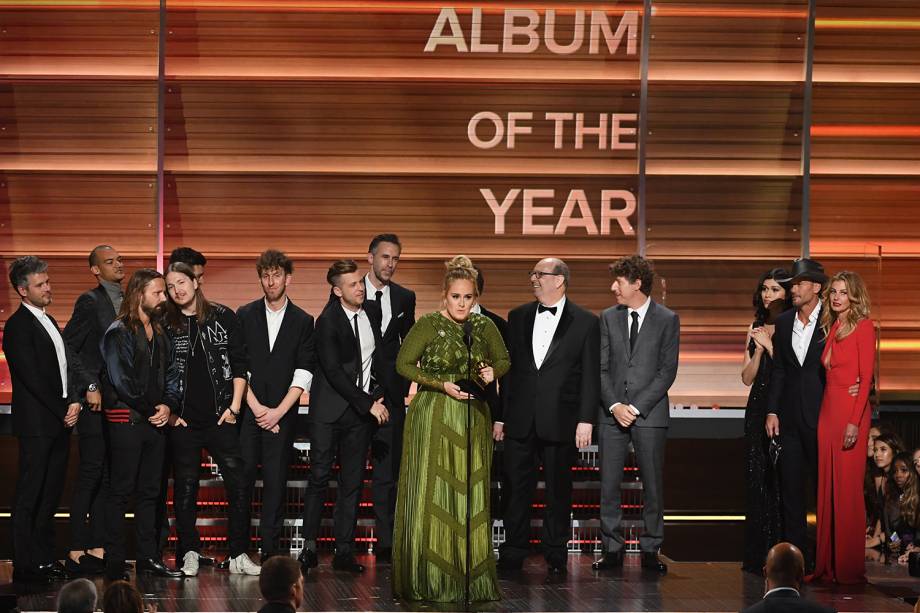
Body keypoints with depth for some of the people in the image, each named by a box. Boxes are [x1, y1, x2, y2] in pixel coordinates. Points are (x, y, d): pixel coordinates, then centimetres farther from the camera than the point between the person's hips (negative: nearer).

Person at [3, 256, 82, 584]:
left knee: (50, 494, 11)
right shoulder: (18, 326, -10)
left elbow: (69, 365, 17)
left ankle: (45, 559, 17)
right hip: (37, 424, -8)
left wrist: (74, 402, 0)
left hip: (60, 421, 8)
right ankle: (25, 566, -3)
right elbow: (32, 378, -15)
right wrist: (62, 412, -11)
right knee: (29, 495, -5)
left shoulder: (49, 321, 18)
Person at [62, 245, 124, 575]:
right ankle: (77, 552, -4)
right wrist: (90, 387, -16)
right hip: (97, 400, -7)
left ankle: (97, 548, 14)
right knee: (90, 476, -7)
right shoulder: (90, 302, -8)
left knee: (108, 478, 9)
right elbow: (67, 349, -13)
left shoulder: (127, 301, 14)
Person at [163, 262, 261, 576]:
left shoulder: (223, 317, 4)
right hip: (182, 420, 0)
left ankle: (239, 555, 2)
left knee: (238, 484, -4)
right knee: (185, 486, 3)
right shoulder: (165, 324, 4)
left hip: (220, 417, 0)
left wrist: (234, 406, -2)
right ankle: (189, 553, 11)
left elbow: (239, 363, 4)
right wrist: (169, 411, -1)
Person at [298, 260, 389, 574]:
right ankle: (309, 548, 0)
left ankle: (344, 551, 5)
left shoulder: (373, 311, 7)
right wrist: (368, 404, -16)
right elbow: (333, 372, -16)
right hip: (329, 409, -5)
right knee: (319, 477, -5)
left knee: (353, 481, 3)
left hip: (365, 405, 5)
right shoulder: (328, 321, -11)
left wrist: (378, 395, 12)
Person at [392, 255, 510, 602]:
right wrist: (443, 385, -14)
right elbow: (404, 364, -5)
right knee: (433, 494, -4)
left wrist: (493, 371, -5)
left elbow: (504, 359, 18)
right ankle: (430, 581, 1)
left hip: (473, 418, 4)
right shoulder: (429, 325, -6)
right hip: (434, 417, -4)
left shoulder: (484, 327, 6)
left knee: (471, 494, 4)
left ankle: (470, 577, 9)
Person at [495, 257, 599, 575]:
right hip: (520, 419, 3)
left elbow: (591, 376, -1)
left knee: (559, 490, 4)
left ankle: (556, 555, 13)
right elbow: (507, 368, 12)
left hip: (560, 422, -3)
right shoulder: (518, 317, 10)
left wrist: (586, 420, -8)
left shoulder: (585, 322, 0)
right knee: (517, 488, 3)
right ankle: (513, 554, 11)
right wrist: (500, 416, 8)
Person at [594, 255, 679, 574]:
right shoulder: (608, 318, 10)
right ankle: (612, 548, 8)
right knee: (609, 484, 0)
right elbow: (602, 368, 7)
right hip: (612, 413, 3)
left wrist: (636, 407, -11)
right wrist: (614, 405, -8)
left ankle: (650, 550, 8)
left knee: (653, 484, 1)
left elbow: (667, 371, -4)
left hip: (649, 413, -3)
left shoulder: (667, 320, 0)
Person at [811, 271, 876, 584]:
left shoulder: (863, 327, -7)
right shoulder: (831, 329, 16)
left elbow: (866, 378, -12)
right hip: (827, 408, 8)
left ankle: (849, 567, -1)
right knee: (827, 488, 7)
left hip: (851, 411, -8)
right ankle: (828, 564, 11)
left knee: (848, 490, -6)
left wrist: (854, 422, -18)